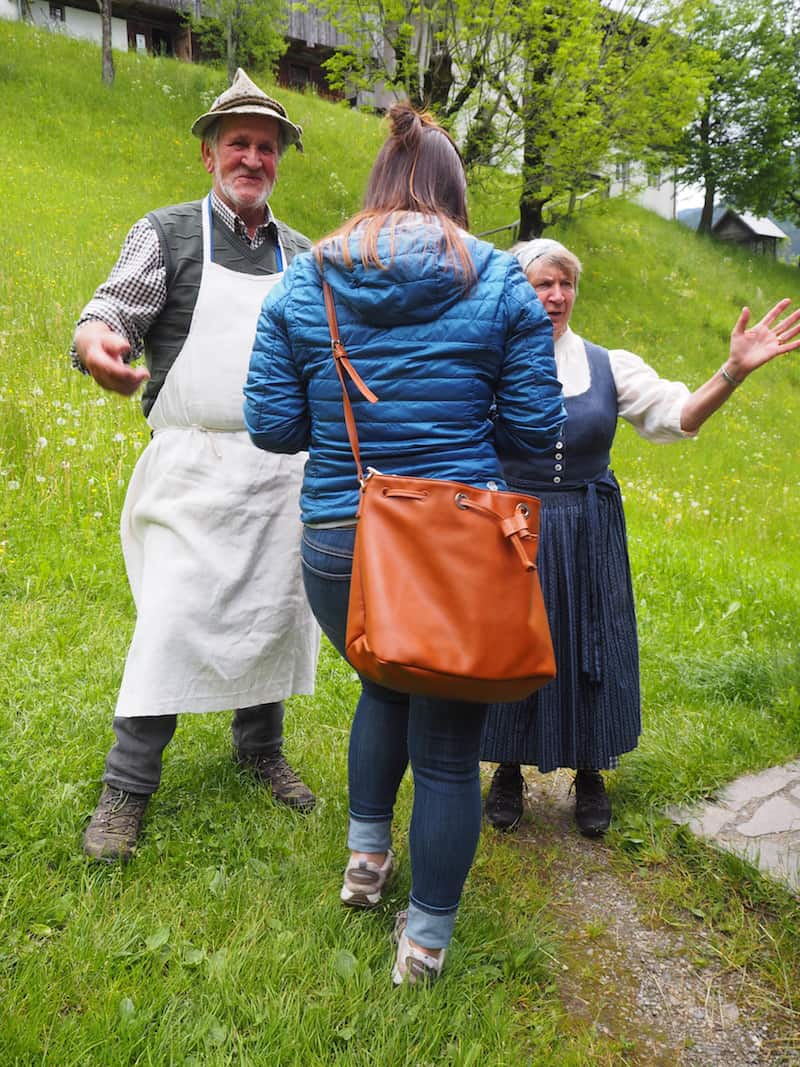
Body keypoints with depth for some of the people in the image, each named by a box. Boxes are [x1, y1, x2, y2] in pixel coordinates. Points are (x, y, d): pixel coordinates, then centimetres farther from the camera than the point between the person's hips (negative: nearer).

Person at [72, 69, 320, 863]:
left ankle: (260, 750, 31)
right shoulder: (167, 233, 0)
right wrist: (97, 342, -32)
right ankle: (127, 788, 8)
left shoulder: (302, 256, 13)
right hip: (195, 467, -4)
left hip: (281, 468, 5)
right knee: (172, 619, -7)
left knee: (274, 612, 11)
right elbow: (109, 315, -9)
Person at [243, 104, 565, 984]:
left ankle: (366, 853, 38)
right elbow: (537, 430, -3)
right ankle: (425, 939, 29)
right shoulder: (500, 285, -3)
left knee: (386, 686, 33)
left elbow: (272, 425, 0)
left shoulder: (301, 284, 1)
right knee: (448, 748, 14)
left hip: (340, 548, 3)